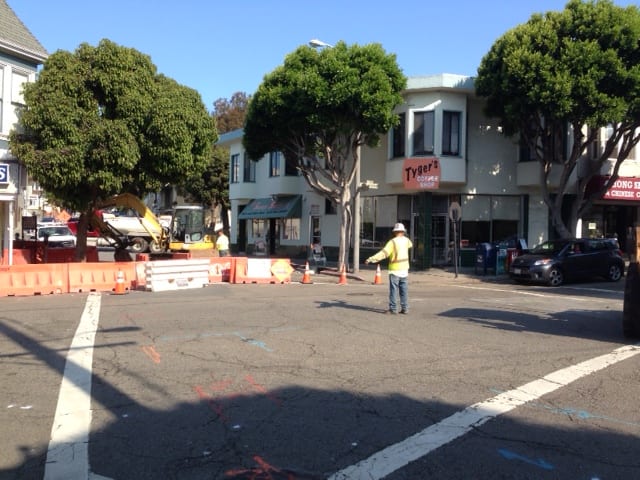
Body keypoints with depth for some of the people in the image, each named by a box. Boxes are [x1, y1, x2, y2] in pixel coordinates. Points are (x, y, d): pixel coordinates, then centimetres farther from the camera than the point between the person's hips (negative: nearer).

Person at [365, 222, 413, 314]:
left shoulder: (392, 242, -14)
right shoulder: (406, 240, 3)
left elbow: (383, 253, -24)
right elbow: (410, 244, 29)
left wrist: (371, 259, -27)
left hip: (395, 269, -5)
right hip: (404, 268, 5)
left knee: (393, 290, -1)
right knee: (404, 290, 8)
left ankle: (393, 308, -1)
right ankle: (404, 308, 10)